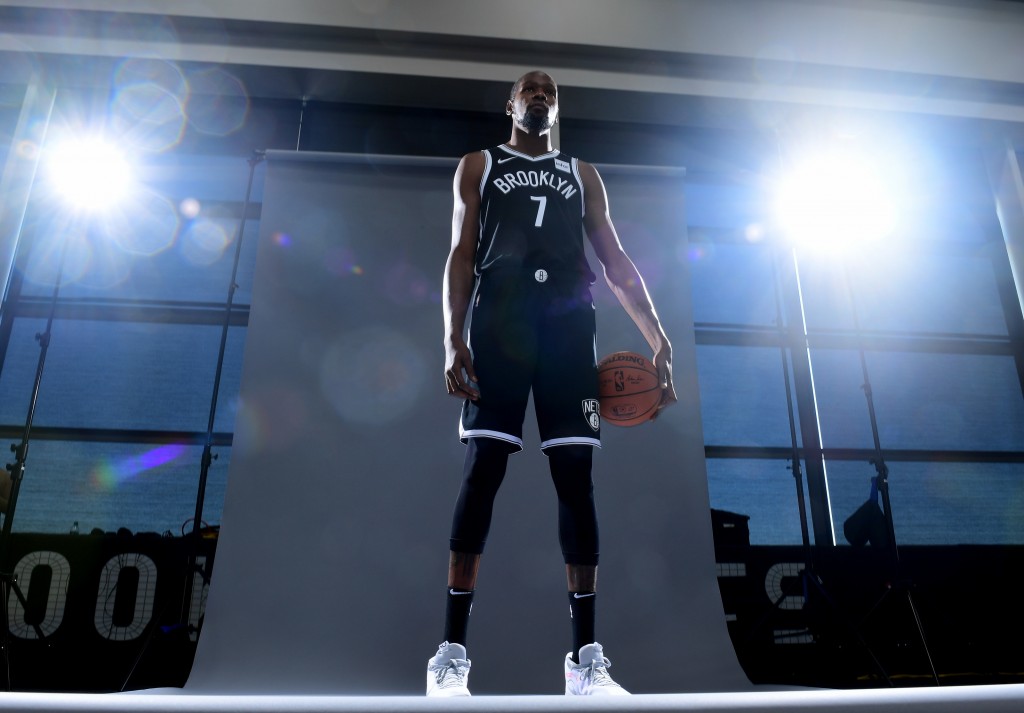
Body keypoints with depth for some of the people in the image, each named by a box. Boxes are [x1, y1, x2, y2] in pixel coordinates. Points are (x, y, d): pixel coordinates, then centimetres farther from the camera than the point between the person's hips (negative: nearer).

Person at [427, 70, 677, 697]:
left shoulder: (583, 175, 25)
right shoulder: (478, 166, 21)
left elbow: (616, 261, 17)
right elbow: (462, 254, 8)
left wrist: (658, 338, 5)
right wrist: (454, 337, -7)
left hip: (569, 321, 2)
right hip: (500, 317, -2)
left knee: (576, 474, -5)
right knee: (483, 469, -9)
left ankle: (586, 658, 1)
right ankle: (452, 655, -3)